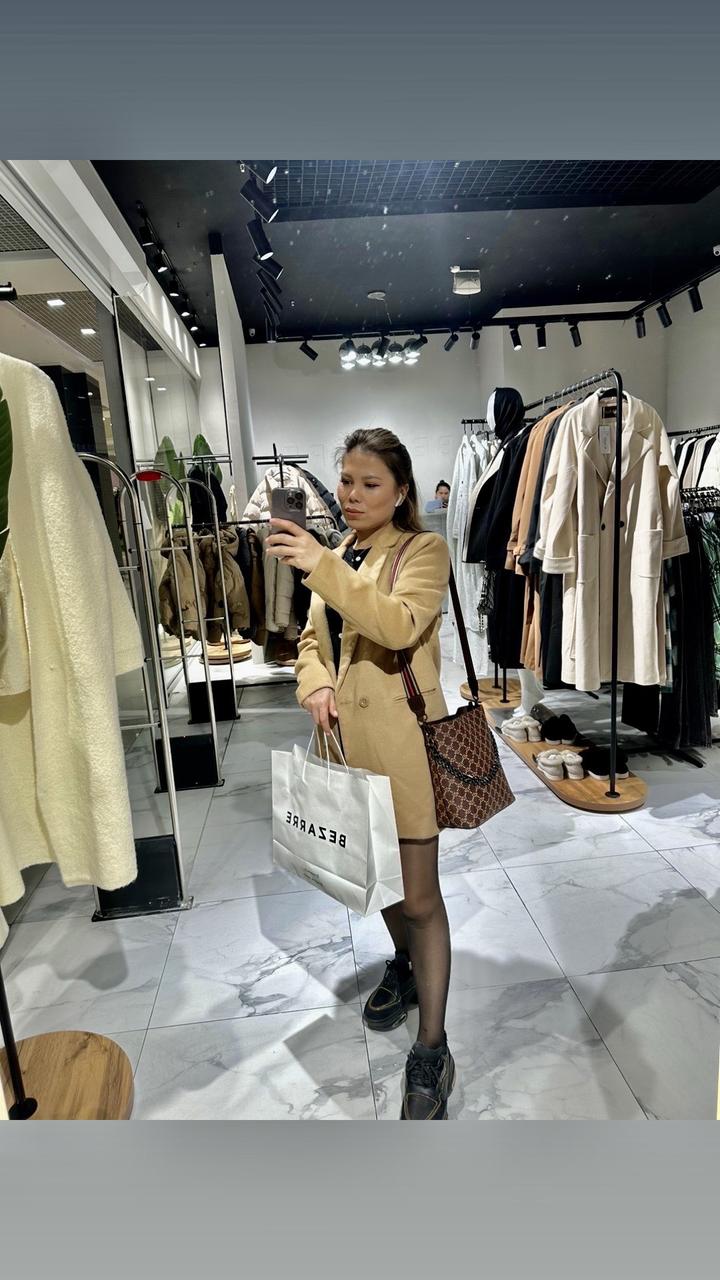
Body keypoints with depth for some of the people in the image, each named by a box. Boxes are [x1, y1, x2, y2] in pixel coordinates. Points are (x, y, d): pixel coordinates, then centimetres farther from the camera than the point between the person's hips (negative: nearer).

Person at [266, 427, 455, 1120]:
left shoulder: (423, 549, -7)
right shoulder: (337, 555, 12)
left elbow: (400, 625, -26)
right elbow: (311, 639, 14)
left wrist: (322, 566, -34)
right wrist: (316, 685, -6)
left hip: (402, 741, -6)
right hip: (346, 739, 7)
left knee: (418, 895, 1)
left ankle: (431, 1052, 18)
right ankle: (405, 966, 49)